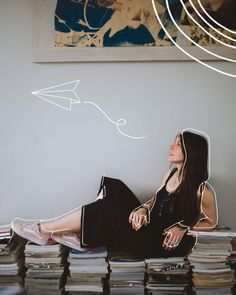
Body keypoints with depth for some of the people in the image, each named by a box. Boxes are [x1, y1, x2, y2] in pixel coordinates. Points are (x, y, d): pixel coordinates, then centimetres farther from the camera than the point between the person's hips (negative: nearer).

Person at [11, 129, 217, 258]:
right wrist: (143, 209, -9)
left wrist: (183, 227, -17)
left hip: (162, 243, -7)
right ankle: (79, 235, -6)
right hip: (149, 227, 8)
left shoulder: (202, 189, -17)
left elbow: (211, 222, -4)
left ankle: (43, 231, -4)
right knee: (113, 187, -4)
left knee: (103, 210, -19)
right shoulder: (172, 172, 4)